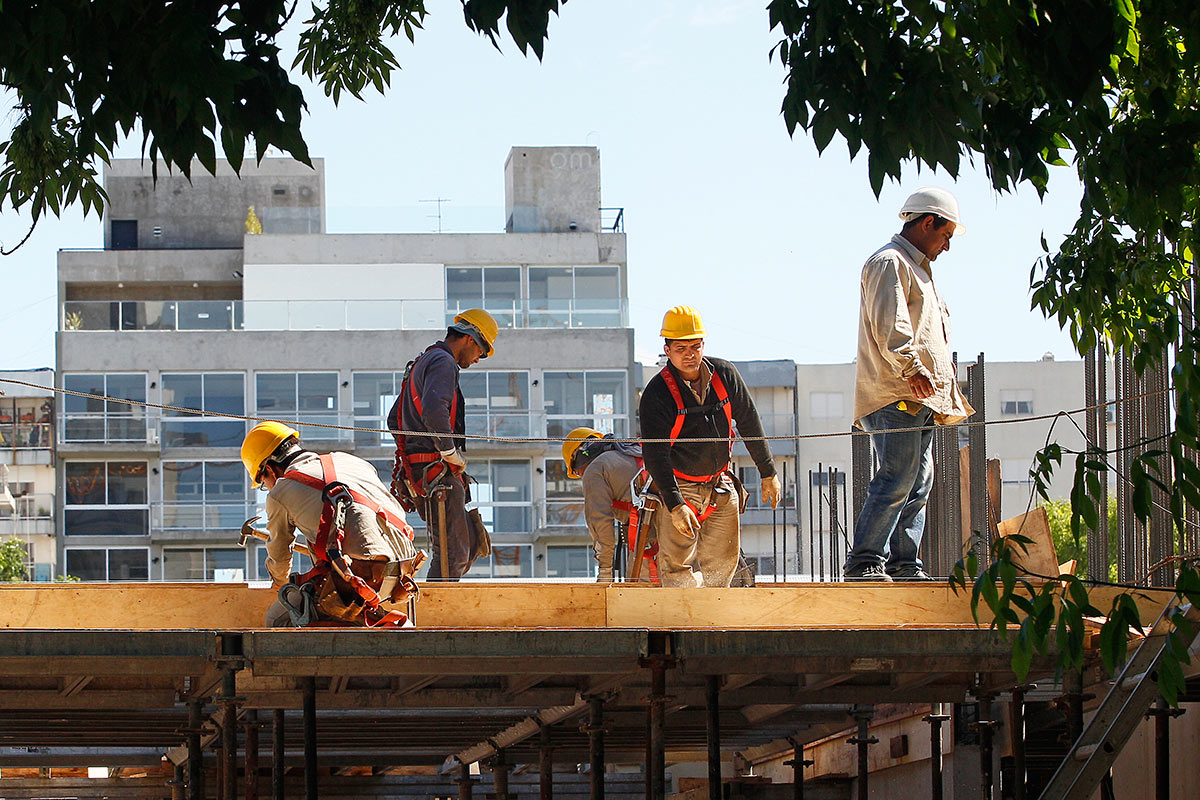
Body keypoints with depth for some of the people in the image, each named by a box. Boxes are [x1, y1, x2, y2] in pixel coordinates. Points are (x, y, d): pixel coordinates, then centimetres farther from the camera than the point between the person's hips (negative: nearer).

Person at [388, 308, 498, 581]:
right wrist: (450, 452, -18)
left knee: (472, 543, 14)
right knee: (453, 552, -11)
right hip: (437, 473, -10)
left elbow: (394, 419, 31)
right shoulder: (443, 362, -9)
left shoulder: (421, 364, 25)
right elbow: (434, 408, -27)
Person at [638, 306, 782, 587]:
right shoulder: (657, 394, -20)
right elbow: (655, 455, -23)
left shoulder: (724, 375, -6)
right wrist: (675, 505, -32)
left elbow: (749, 423, 6)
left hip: (722, 486, 5)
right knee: (678, 567, -13)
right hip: (680, 486, -5)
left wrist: (768, 473, 8)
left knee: (722, 563, 5)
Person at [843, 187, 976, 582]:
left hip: (920, 401, 11)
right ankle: (864, 562, -16)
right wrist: (912, 369, -28)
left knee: (918, 485, 8)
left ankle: (904, 565, 9)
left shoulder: (917, 268, 28)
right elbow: (889, 325, -19)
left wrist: (948, 398, 26)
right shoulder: (889, 263, -5)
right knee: (896, 482, -15)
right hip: (896, 400, -11)